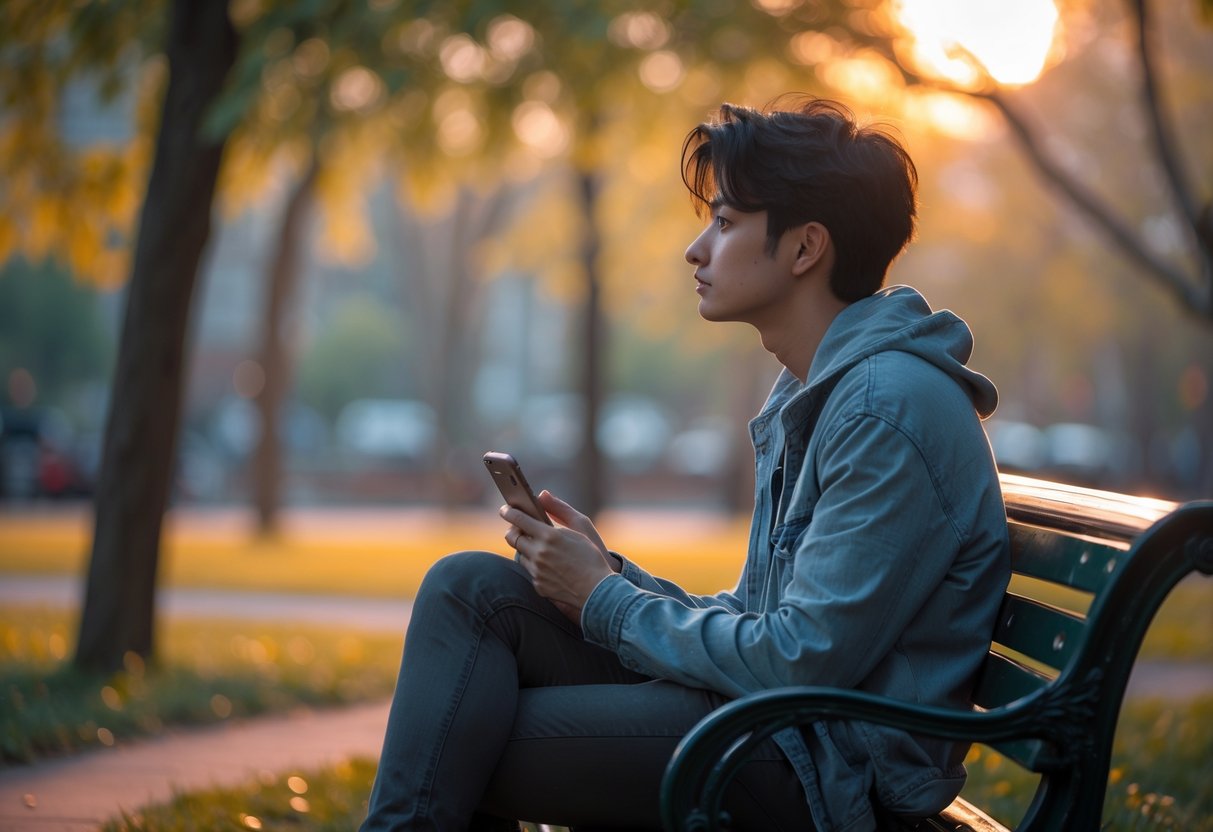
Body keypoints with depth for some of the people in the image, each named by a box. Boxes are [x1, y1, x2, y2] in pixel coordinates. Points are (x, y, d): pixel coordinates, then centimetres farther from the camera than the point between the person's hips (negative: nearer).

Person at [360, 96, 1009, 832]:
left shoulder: (891, 406, -17)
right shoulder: (810, 396, 15)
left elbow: (805, 661, -21)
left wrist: (607, 602, -11)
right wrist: (611, 574, 0)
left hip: (831, 772, -9)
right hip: (773, 719, 9)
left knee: (460, 748, -15)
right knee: (470, 585, -1)